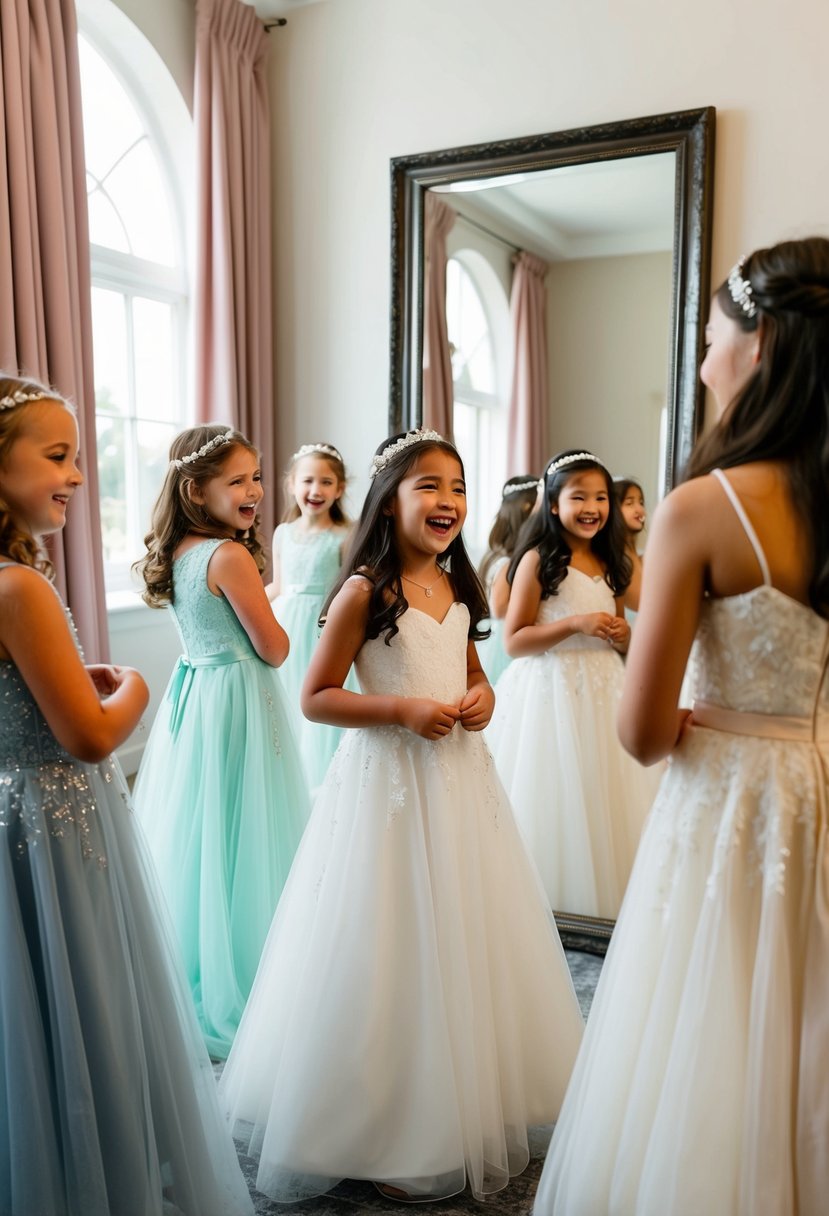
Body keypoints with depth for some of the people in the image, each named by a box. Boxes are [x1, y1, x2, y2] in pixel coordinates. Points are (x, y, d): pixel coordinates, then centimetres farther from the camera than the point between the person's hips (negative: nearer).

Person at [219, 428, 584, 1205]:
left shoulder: (456, 588, 7)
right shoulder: (363, 591, -13)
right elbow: (315, 698, -12)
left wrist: (482, 698, -3)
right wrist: (403, 710, -21)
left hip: (459, 774, 7)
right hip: (389, 779, -7)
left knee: (466, 942, 16)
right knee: (394, 952, 5)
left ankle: (468, 1108, 38)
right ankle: (391, 1136, 26)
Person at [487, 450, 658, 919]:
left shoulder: (611, 564, 11)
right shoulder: (538, 559, -7)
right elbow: (514, 641, -11)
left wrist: (623, 634, -2)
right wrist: (576, 623, -19)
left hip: (605, 694, 6)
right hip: (552, 692, -5)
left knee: (604, 799, 9)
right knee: (556, 799, 2)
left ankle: (604, 899, 23)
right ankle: (551, 903, 18)